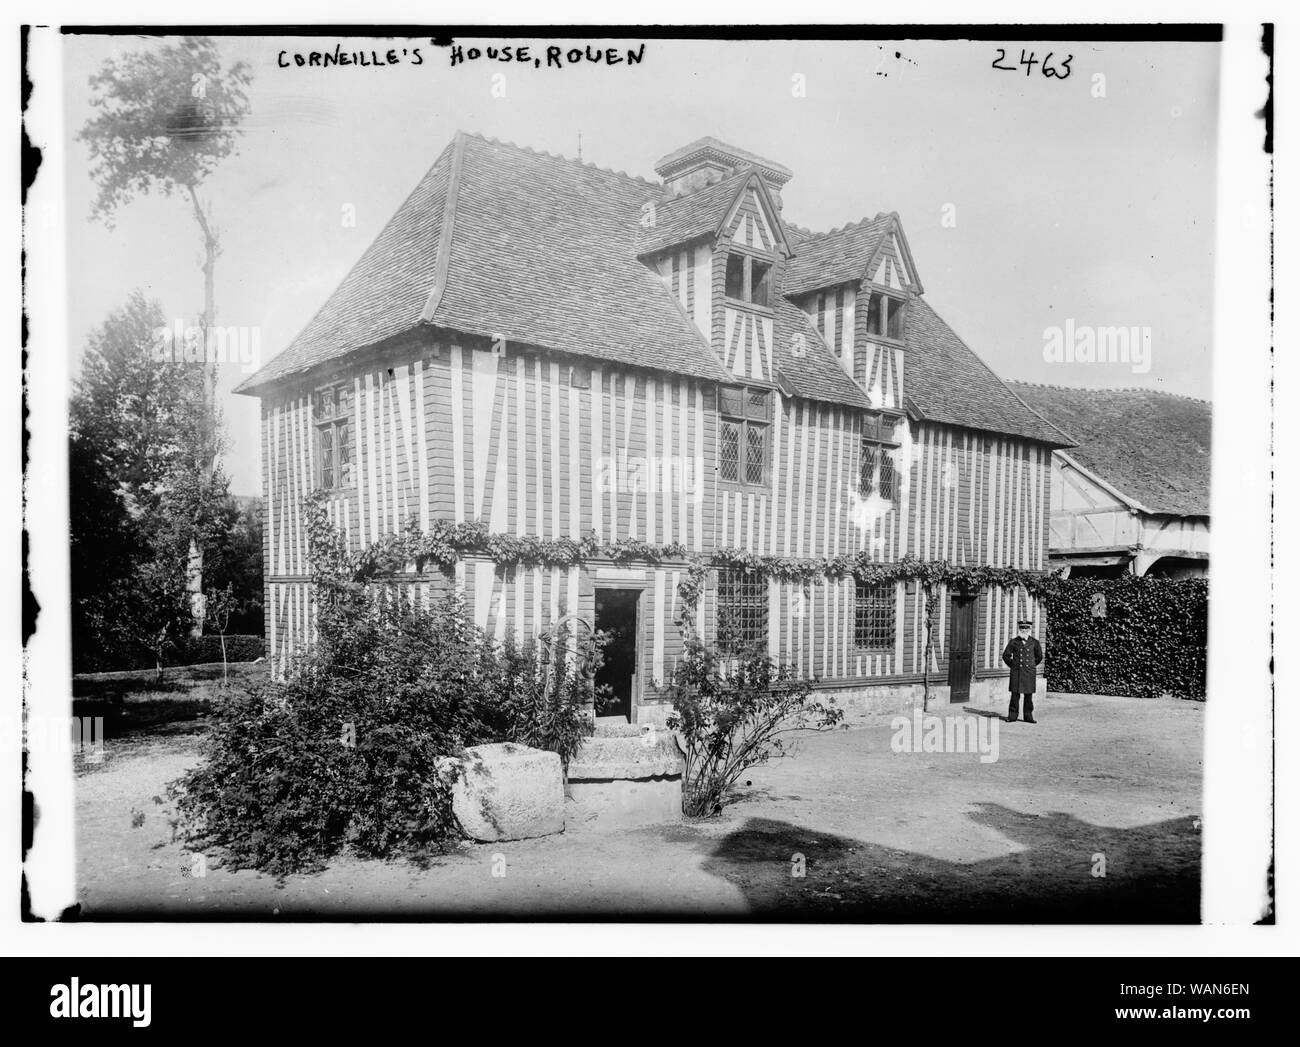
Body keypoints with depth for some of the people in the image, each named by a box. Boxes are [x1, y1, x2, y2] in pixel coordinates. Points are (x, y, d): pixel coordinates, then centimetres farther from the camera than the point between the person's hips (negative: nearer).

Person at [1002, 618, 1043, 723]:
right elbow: (1006, 655, 8)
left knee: (1029, 695, 4)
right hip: (1016, 672, -1)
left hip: (1029, 672, 1)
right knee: (1015, 694, -1)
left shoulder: (1034, 642, 5)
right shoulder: (1014, 642, 2)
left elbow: (1039, 657, 18)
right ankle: (1012, 715, 5)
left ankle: (1028, 716, 12)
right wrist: (1012, 665, 7)